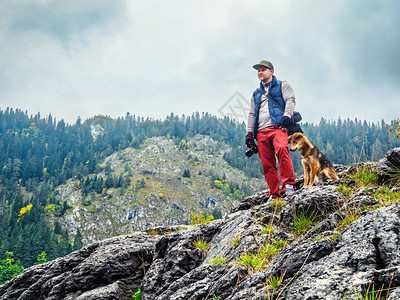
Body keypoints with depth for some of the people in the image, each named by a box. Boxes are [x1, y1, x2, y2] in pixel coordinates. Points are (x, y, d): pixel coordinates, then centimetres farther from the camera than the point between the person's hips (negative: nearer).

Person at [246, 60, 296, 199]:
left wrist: (286, 116, -16)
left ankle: (289, 185, -33)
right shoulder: (256, 94, 31)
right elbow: (252, 114, 28)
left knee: (281, 149, -33)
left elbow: (290, 100, 3)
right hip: (261, 131, 5)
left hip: (277, 126, -5)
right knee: (267, 164, -5)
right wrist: (249, 133, 15)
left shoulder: (282, 85, 19)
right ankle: (274, 194, -3)